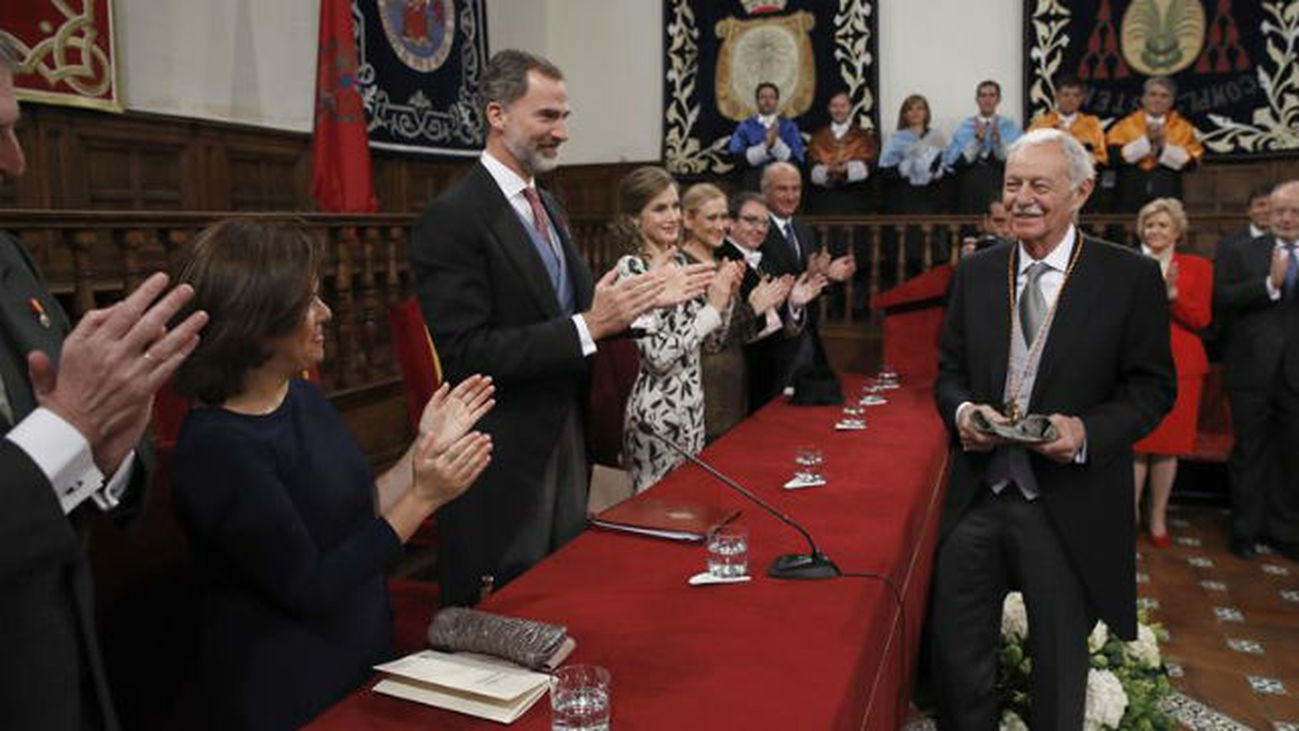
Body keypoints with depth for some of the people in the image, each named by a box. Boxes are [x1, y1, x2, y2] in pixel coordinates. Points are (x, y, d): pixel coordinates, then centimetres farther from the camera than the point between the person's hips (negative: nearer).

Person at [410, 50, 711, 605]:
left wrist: (647, 298, 0)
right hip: (504, 462, -8)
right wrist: (587, 327, -25)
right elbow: (465, 354, -23)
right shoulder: (453, 218, -17)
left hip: (565, 443, 8)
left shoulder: (547, 205, 11)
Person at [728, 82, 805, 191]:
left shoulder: (789, 127, 7)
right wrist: (765, 146, -16)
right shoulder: (744, 127, 6)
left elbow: (797, 160, -2)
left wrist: (777, 143, -17)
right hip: (753, 185, 0)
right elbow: (737, 158, -6)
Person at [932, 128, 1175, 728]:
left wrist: (1088, 431, -20)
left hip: (1069, 506, -3)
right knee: (956, 653, 12)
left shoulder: (1132, 278, -5)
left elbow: (1152, 386, -2)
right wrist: (962, 410, -12)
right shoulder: (975, 273, 5)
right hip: (978, 494, 3)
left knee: (1061, 664, 15)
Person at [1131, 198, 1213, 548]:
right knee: (1136, 443, -2)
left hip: (1178, 365, 0)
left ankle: (1158, 518, 16)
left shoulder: (1198, 266, 7)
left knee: (1168, 445, 4)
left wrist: (1173, 294, -16)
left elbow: (1201, 319, -1)